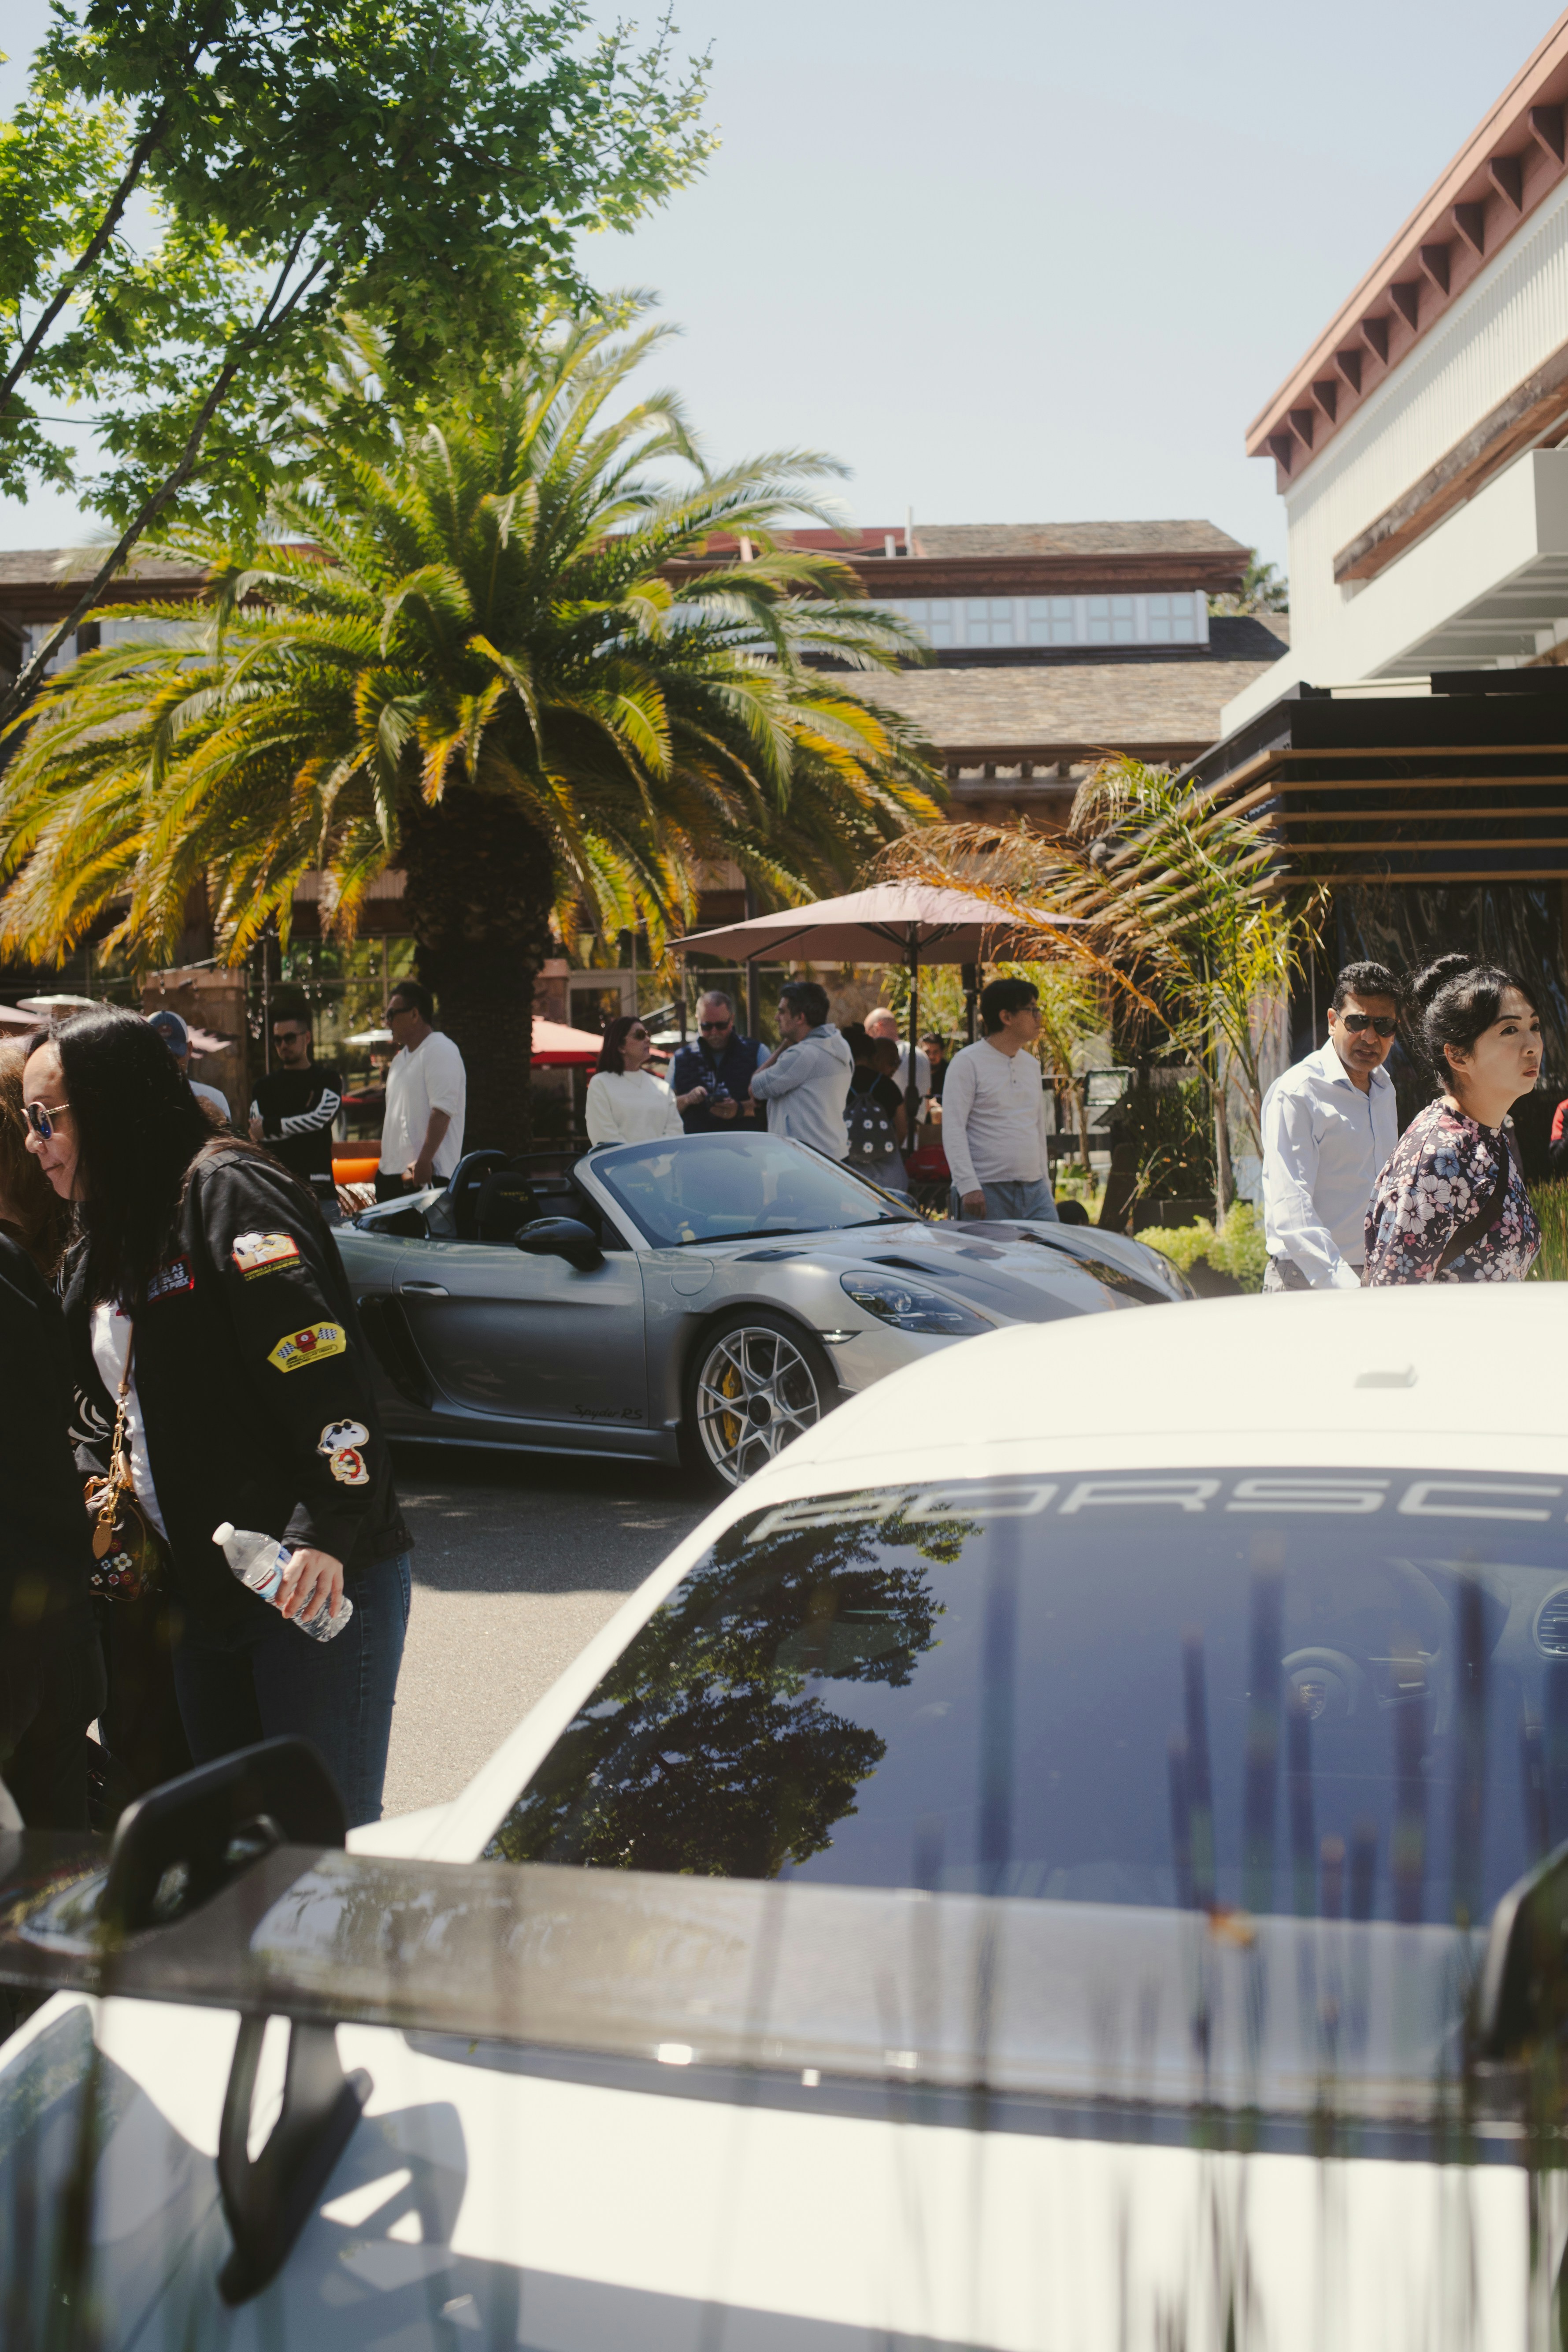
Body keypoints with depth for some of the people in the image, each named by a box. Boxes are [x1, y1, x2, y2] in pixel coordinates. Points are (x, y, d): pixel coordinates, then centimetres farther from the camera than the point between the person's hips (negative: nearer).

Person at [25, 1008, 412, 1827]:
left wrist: (326, 1536, -26)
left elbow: (324, 1371, -20)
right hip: (203, 1591, 9)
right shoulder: (103, 1249, 17)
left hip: (317, 1582, -9)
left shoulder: (225, 1190, -10)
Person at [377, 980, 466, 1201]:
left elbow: (442, 1111, -19)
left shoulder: (440, 1051, -9)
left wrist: (424, 1162, -25)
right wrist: (386, 1164, 14)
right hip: (391, 1174, 9)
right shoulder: (401, 1057, 22)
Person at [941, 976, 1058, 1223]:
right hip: (987, 1193, -6)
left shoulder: (1031, 1064, 18)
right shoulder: (968, 1062, -4)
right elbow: (953, 1129, -10)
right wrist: (968, 1186, -20)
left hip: (1034, 1192, 7)